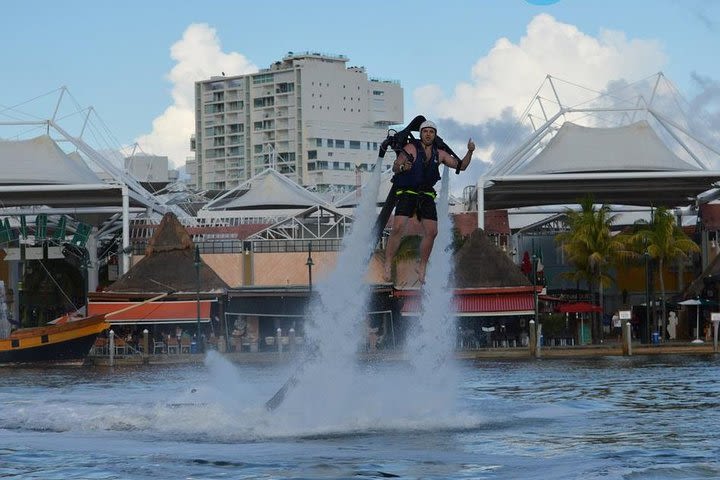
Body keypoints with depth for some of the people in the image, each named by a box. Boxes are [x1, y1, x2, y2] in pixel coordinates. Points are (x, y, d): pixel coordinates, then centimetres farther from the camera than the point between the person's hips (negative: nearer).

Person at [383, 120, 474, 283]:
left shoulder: (439, 154, 11)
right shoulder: (411, 148, -3)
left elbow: (461, 166, 15)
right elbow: (395, 168, -6)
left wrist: (469, 152, -1)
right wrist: (402, 167, -29)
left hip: (427, 196, 4)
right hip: (407, 193, -4)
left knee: (431, 232, -7)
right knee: (398, 227, -20)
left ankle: (422, 267, 9)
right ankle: (388, 265, -14)